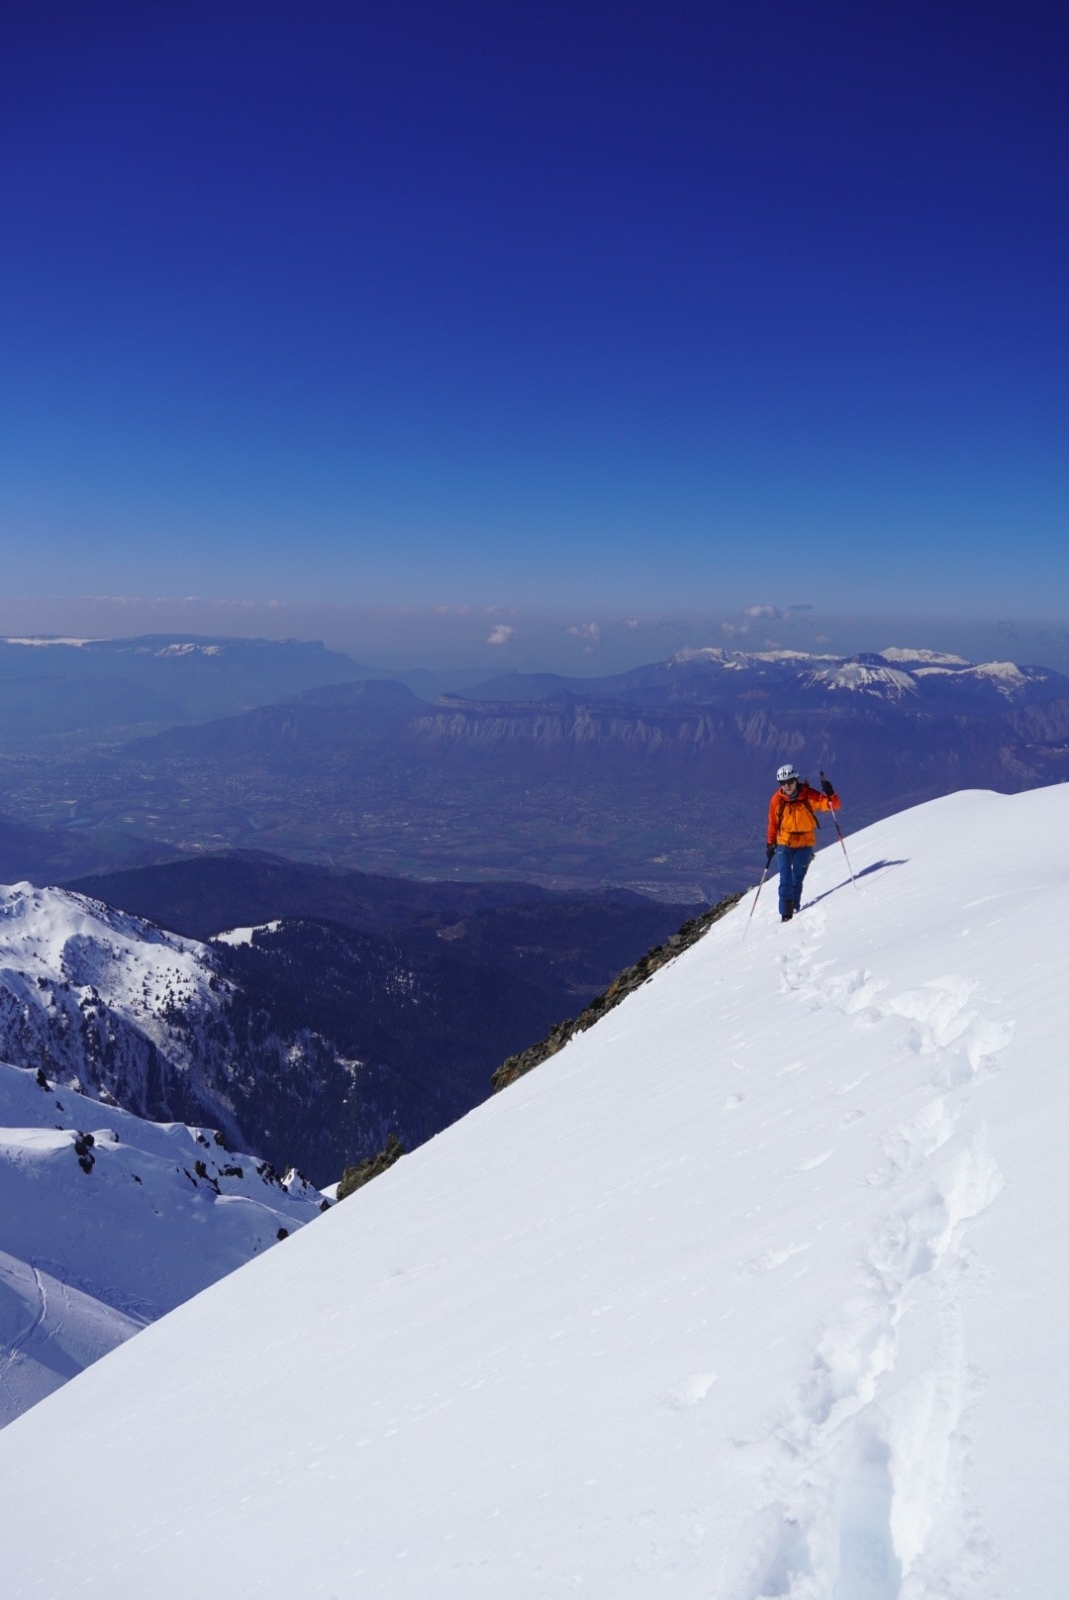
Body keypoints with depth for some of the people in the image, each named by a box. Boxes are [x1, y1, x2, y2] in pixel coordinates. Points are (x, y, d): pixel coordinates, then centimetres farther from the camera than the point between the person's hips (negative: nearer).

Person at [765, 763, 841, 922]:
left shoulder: (809, 796, -14)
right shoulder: (777, 800, -9)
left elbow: (834, 806, -16)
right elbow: (773, 824, 3)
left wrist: (830, 795, -36)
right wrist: (770, 844, 3)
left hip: (805, 843, 0)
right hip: (784, 844, 0)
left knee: (797, 878, 6)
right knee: (785, 878, -8)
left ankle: (794, 907, 21)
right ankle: (785, 912, -5)